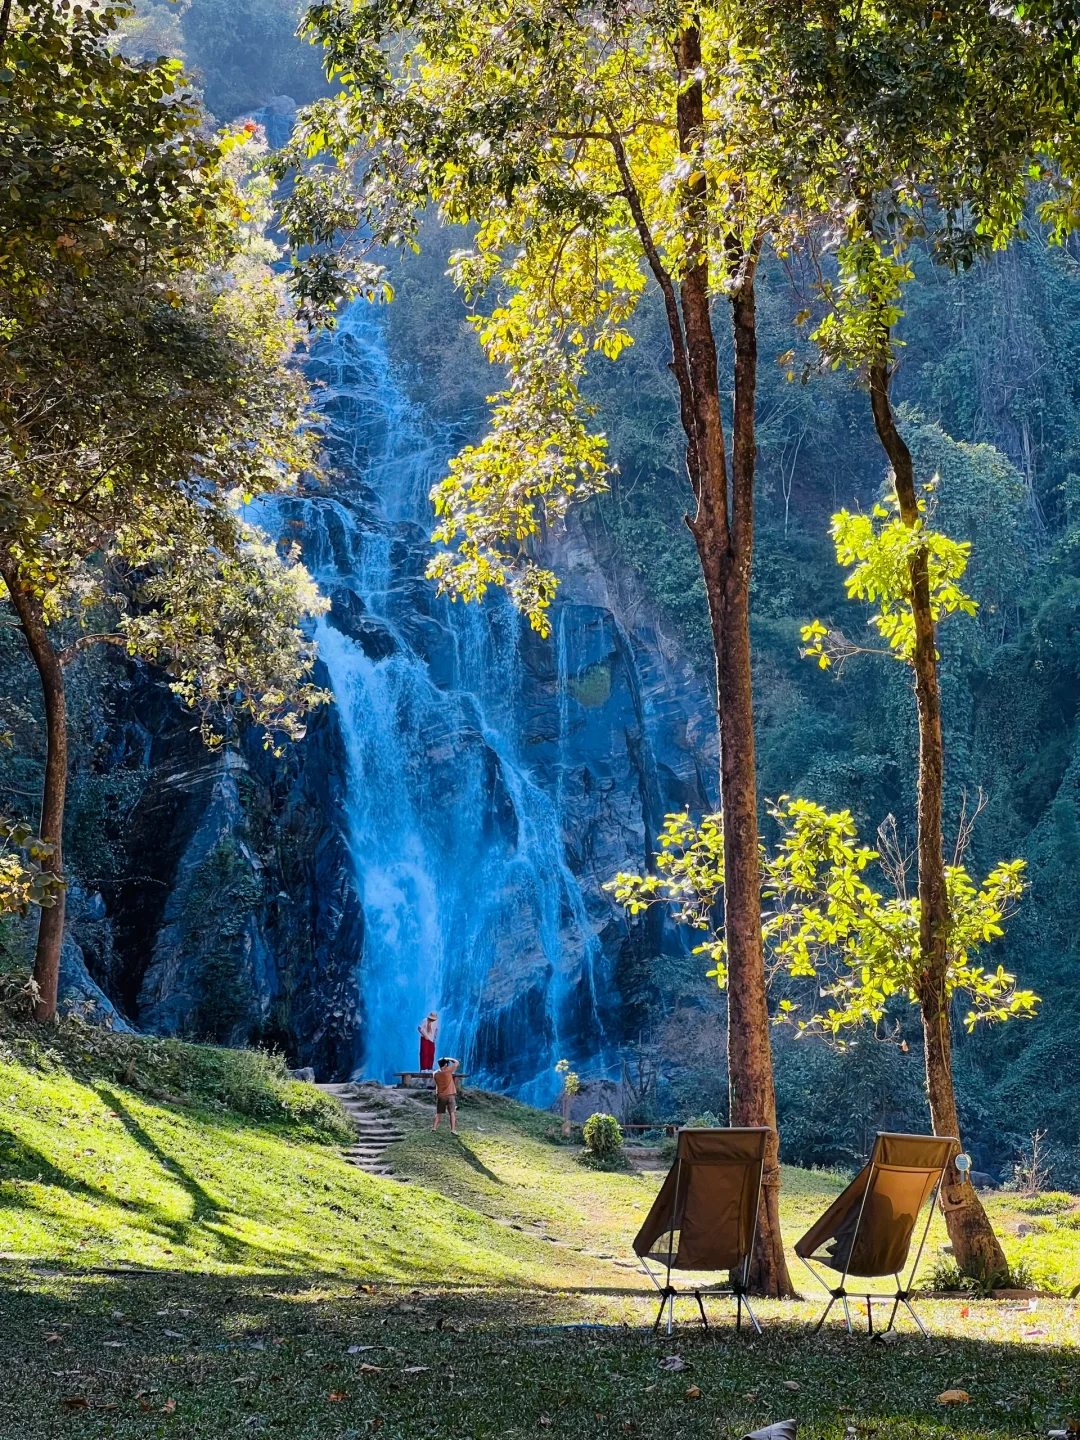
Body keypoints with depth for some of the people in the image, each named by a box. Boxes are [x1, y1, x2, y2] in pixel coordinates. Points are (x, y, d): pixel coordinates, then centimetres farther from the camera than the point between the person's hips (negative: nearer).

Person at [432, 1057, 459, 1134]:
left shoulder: (436, 1074, -4)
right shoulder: (448, 1071, -14)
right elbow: (457, 1063, -4)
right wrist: (449, 1059, 6)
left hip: (440, 1096, 4)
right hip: (450, 1095, -4)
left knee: (438, 1113, 15)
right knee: (452, 1113, -4)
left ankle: (434, 1128, 13)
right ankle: (453, 1130, -11)